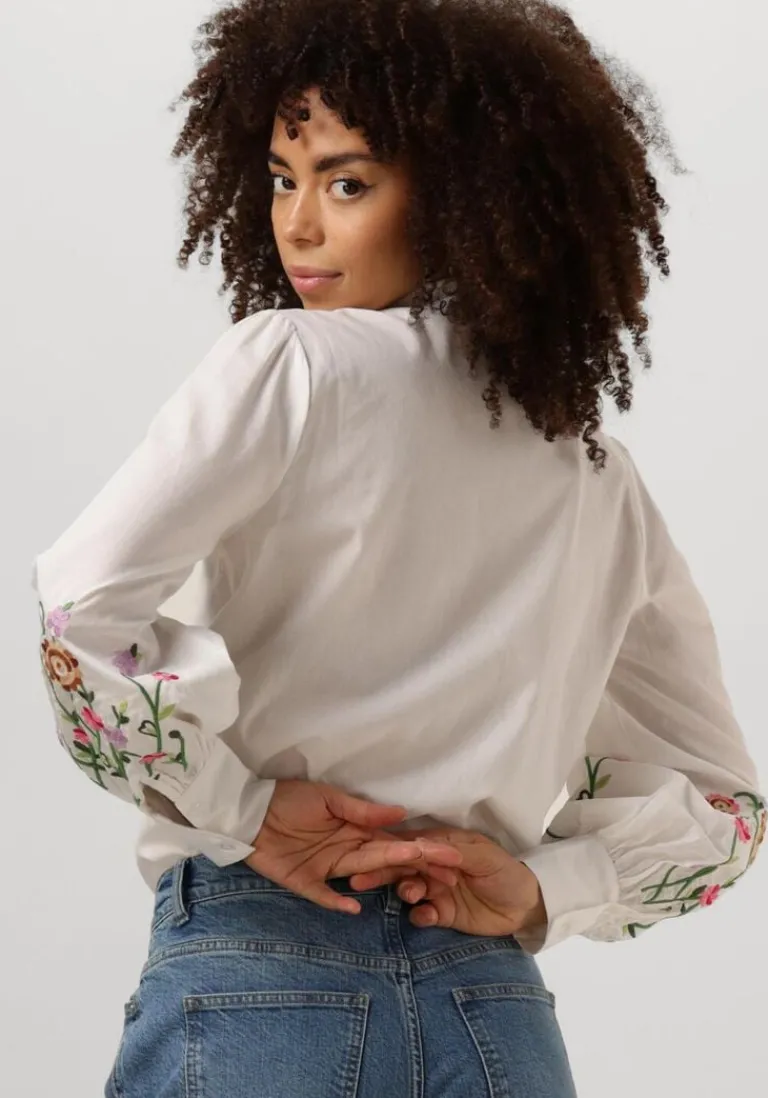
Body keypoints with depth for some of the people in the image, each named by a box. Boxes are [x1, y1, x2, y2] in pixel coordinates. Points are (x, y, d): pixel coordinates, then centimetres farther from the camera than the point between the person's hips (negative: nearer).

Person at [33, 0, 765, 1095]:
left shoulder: (289, 363, -7)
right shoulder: (602, 482, 10)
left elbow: (71, 614, -17)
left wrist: (239, 812, -8)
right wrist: (543, 890, 6)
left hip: (257, 985, -4)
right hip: (498, 1010, 4)